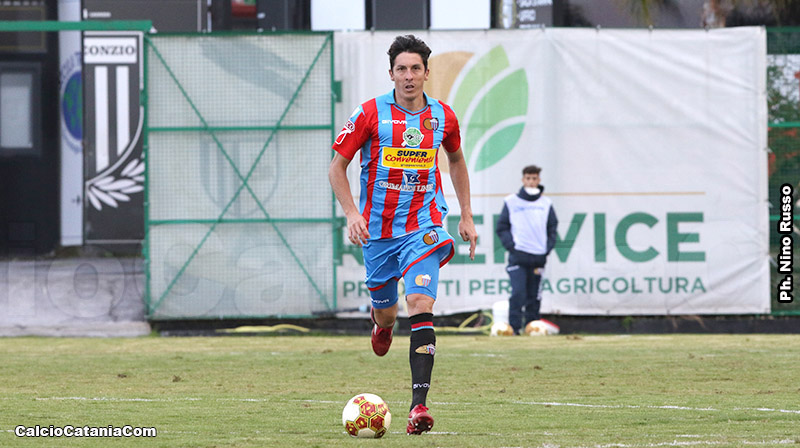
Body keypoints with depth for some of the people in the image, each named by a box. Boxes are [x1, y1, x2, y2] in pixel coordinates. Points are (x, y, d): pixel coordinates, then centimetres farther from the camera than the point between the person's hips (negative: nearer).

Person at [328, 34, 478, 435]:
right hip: (378, 229, 1)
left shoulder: (442, 116, 1)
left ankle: (419, 403, -25)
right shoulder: (370, 113, -7)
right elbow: (337, 166, -2)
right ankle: (382, 323, 56)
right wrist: (351, 214, -16)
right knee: (385, 312, 14)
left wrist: (466, 217, 18)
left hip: (423, 225, -1)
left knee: (420, 305, -20)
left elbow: (456, 160, 21)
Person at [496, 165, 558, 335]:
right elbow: (502, 227, 5)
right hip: (518, 256, -3)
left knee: (534, 297, 6)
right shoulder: (511, 202, 4)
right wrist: (510, 245, -8)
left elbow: (552, 229, 13)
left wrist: (547, 249, 1)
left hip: (538, 256, 3)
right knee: (518, 293, -14)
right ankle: (514, 327, -13)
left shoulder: (546, 204, 11)